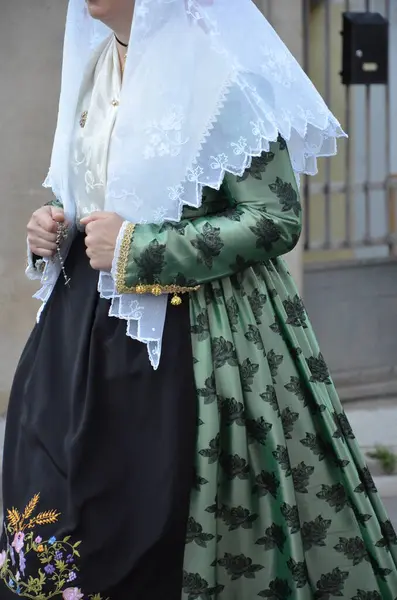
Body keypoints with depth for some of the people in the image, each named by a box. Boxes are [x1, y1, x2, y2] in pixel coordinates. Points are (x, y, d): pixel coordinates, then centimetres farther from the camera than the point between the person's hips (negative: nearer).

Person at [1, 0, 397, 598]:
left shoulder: (219, 72, -13)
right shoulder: (93, 66, 11)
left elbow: (276, 218, -17)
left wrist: (133, 248, -19)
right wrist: (56, 224, 3)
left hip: (182, 338, -7)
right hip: (83, 326, 7)